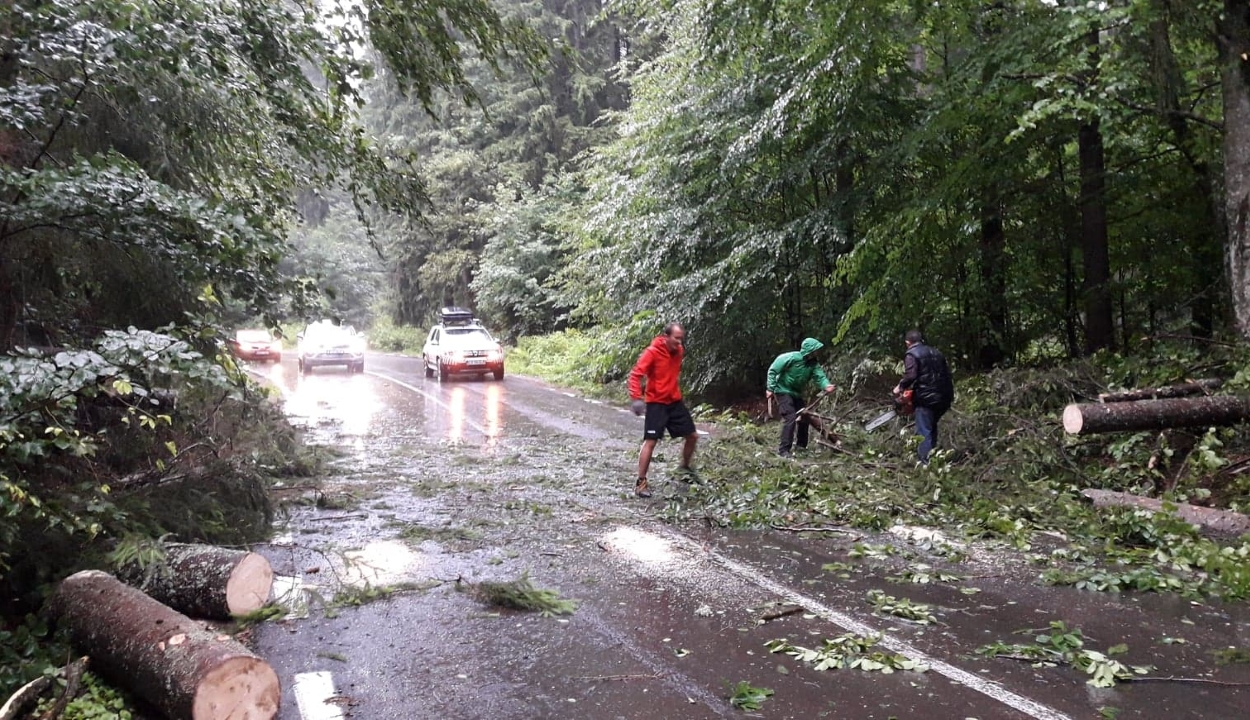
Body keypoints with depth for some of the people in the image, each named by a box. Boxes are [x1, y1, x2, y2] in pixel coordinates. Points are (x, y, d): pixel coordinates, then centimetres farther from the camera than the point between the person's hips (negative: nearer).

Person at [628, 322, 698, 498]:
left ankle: (685, 467, 34)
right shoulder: (652, 352, -19)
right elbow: (635, 374, -21)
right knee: (650, 441, -10)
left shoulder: (679, 351, 1)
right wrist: (636, 397, -31)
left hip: (675, 401, 7)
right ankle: (641, 483, -1)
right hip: (656, 403, -7)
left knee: (692, 436, 11)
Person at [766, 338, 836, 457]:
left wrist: (826, 385, -41)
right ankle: (783, 450, -16)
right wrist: (770, 388, -21)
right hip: (783, 391, -8)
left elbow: (820, 376, -19)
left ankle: (801, 446, 28)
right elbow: (772, 370, -18)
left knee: (804, 418, 10)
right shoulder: (791, 358, -24)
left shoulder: (813, 364, -5)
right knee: (790, 418, -20)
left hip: (797, 394, 8)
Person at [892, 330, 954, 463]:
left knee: (924, 432, -5)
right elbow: (947, 373, 18)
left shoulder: (911, 355, -4)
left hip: (926, 399, -7)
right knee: (932, 428, 22)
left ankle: (926, 462, -12)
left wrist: (900, 387, -4)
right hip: (944, 398, 7)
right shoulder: (936, 353, 18)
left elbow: (910, 375, -19)